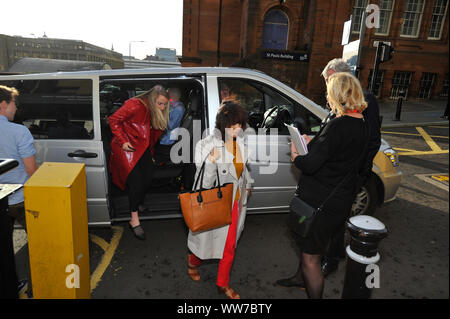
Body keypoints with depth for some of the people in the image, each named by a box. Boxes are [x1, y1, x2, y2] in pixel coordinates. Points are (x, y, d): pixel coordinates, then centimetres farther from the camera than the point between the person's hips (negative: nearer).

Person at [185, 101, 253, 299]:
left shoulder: (239, 141, -3)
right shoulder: (211, 146, -23)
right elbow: (205, 183, -24)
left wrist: (247, 184, 25)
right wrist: (211, 162, -39)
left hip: (236, 201, 6)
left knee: (230, 244, 16)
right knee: (208, 238, 16)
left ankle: (223, 284, 37)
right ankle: (193, 260, 52)